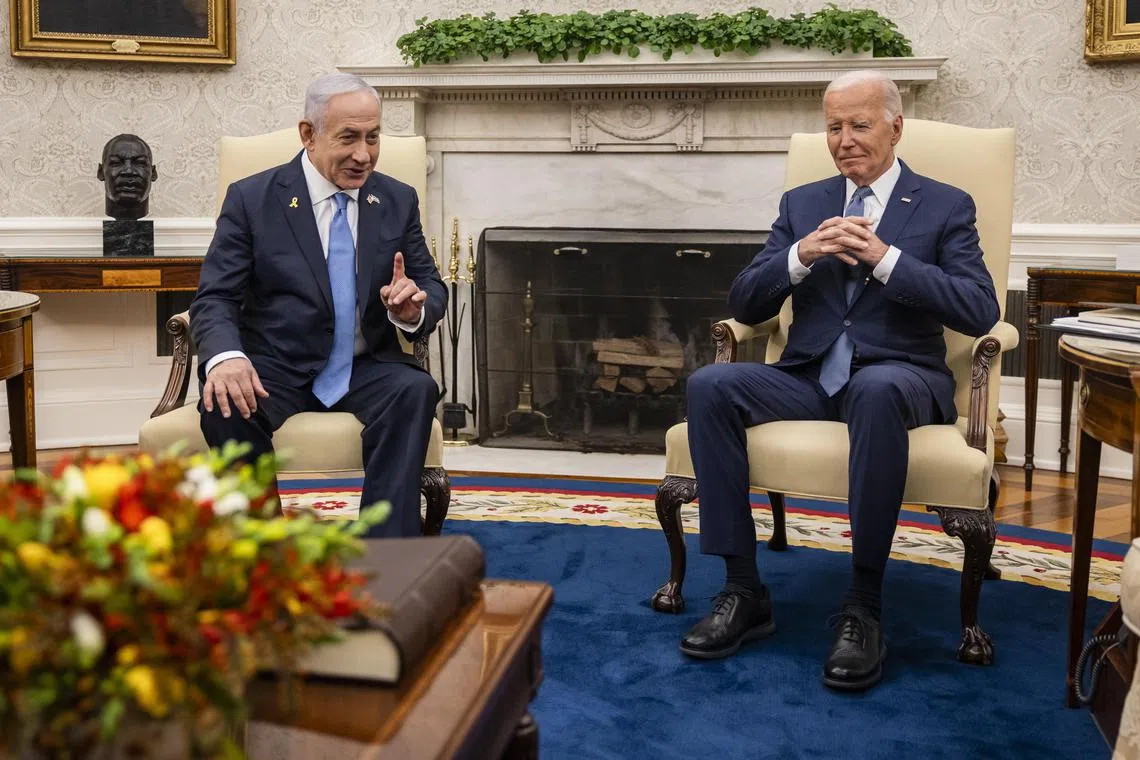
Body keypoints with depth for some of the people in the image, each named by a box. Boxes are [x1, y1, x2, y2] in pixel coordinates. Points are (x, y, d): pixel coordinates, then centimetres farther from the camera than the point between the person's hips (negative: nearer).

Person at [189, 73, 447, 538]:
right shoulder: (251, 199, 0)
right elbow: (215, 298, -5)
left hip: (366, 370, 2)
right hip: (277, 371, -1)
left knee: (417, 390, -30)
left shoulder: (399, 201, 9)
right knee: (224, 404, -33)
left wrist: (414, 307, -17)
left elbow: (432, 288, 10)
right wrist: (224, 355, -29)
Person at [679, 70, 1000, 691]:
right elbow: (745, 305, 9)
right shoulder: (801, 203, 17)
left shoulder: (945, 206, 8)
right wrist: (801, 256, -11)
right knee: (709, 386, -25)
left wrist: (884, 257, -15)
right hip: (810, 377, 4)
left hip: (898, 376, -3)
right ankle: (742, 591, -21)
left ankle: (863, 606, -30)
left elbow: (980, 312, -6)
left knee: (877, 391, -40)